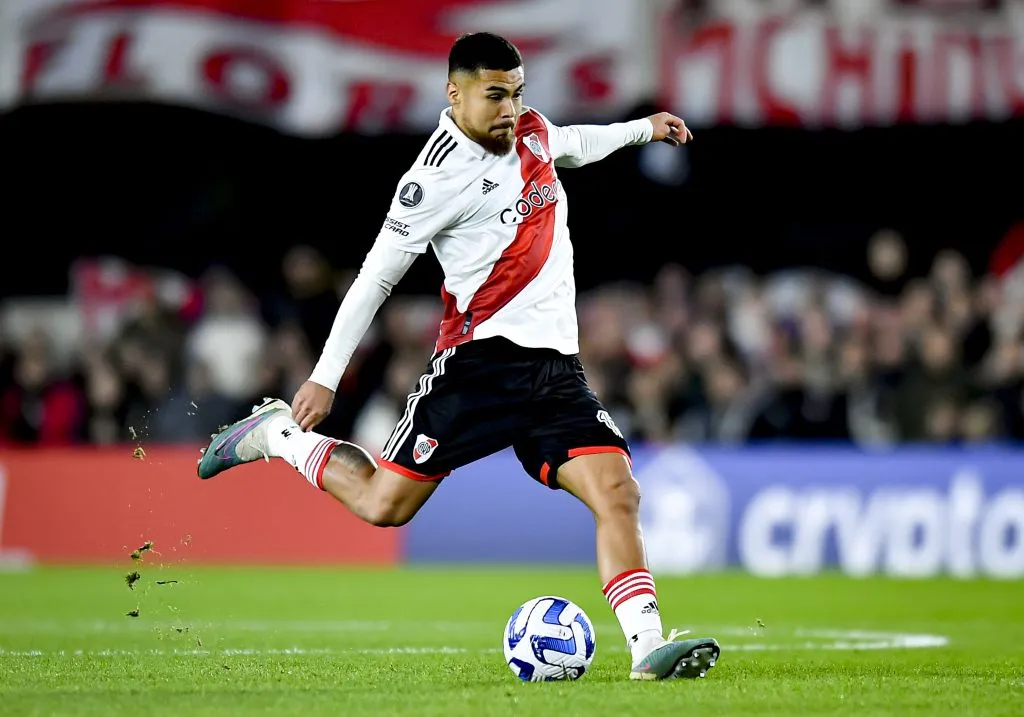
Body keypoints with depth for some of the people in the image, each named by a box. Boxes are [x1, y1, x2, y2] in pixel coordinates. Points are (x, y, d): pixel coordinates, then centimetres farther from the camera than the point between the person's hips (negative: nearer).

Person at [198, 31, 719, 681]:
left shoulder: (531, 132, 12)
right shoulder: (439, 176, -11)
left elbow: (572, 144, 40)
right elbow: (377, 277, -6)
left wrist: (641, 129, 39)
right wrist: (325, 377, -5)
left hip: (556, 365, 6)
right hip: (481, 359, -6)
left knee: (618, 492, -13)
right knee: (384, 504, -5)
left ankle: (649, 649, -18)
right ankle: (278, 433, 20)